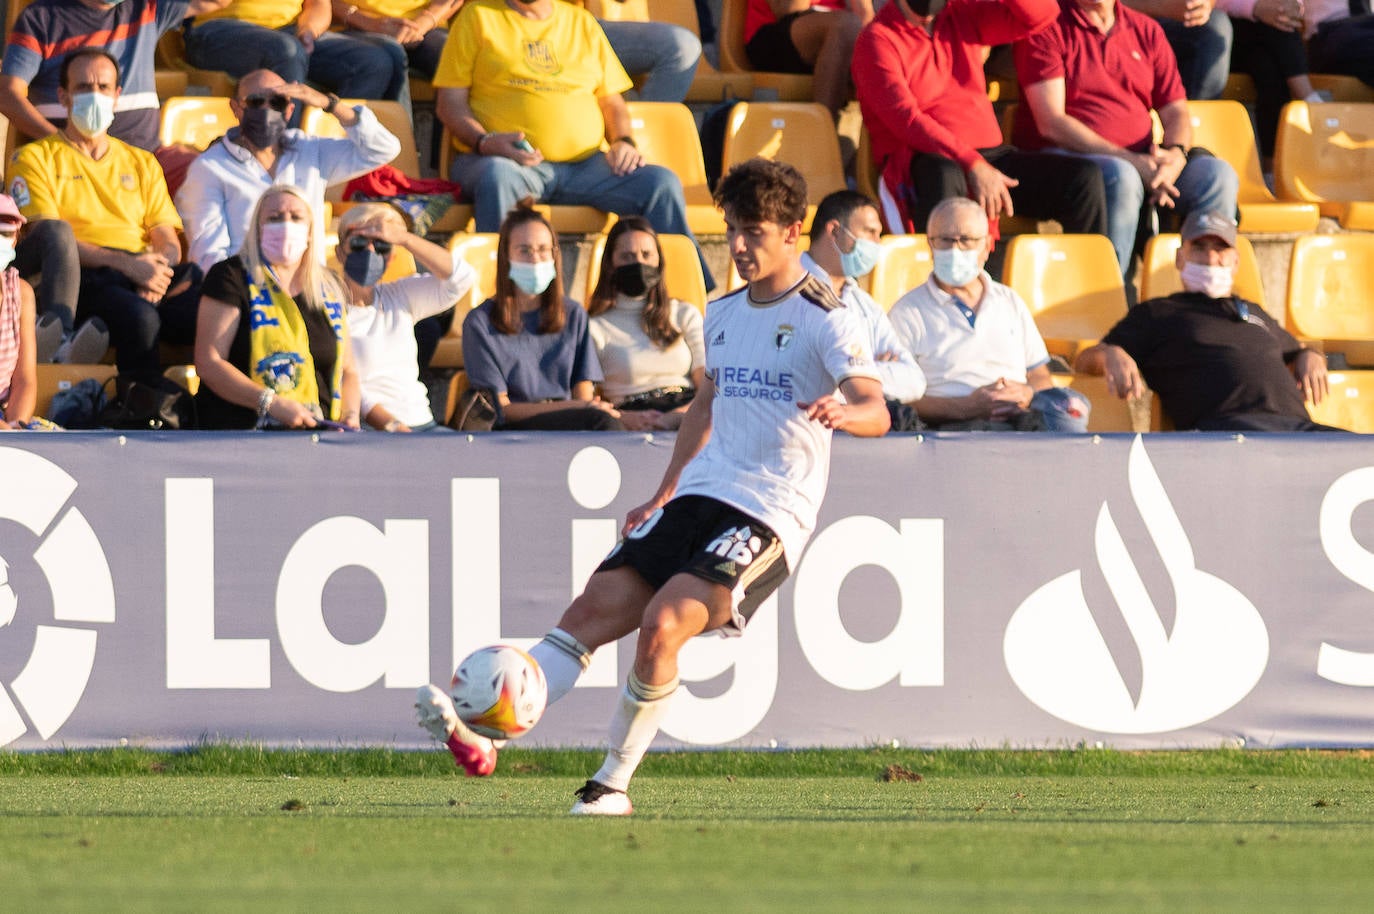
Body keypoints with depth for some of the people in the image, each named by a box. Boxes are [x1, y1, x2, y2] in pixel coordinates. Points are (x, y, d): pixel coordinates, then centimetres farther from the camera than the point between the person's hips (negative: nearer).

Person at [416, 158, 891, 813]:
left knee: (662, 622, -24)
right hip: (700, 493, 7)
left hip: (769, 514, -7)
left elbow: (875, 413, -19)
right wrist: (662, 498, 32)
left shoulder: (823, 318, -7)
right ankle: (481, 737, -17)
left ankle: (612, 784, -12)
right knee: (596, 608, -8)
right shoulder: (723, 315, 16)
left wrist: (841, 412, -42)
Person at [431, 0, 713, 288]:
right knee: (497, 177, -40)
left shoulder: (582, 23, 22)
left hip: (584, 164, 4)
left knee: (662, 183, -21)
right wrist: (486, 142, -17)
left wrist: (623, 142, 0)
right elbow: (450, 102, 4)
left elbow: (612, 102, 23)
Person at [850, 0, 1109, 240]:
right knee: (944, 176, -42)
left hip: (988, 156, 6)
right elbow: (906, 120, -14)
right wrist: (973, 166, -25)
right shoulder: (878, 40, -2)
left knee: (1084, 179, -14)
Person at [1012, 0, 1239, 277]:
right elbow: (1051, 123, -11)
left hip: (1139, 159, 5)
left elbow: (1176, 113, 13)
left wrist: (1176, 155, -13)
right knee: (1121, 179, -38)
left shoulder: (1147, 31, 15)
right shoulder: (1049, 28, -2)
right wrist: (1129, 160, -21)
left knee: (1219, 176, -20)